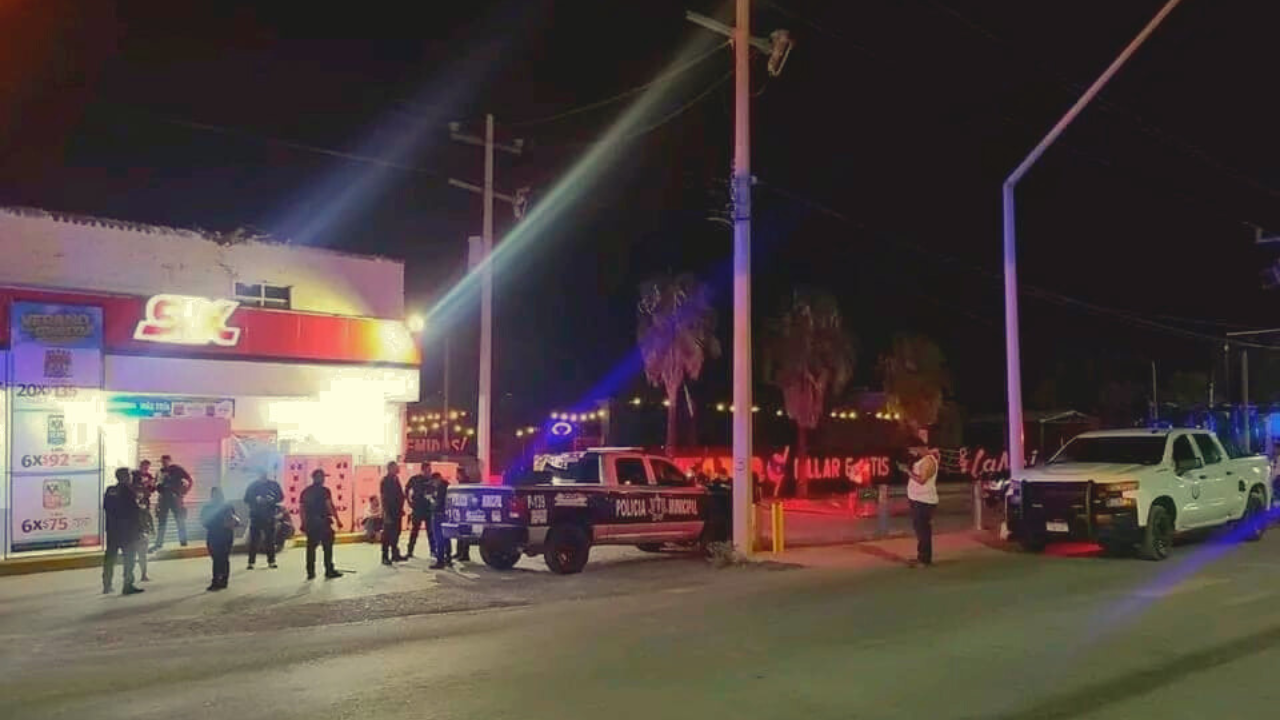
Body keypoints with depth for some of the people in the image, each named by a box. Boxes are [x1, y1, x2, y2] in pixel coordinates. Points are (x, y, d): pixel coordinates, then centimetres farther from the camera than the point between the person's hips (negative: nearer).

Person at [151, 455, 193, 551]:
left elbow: (191, 481, -3)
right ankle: (159, 543, 11)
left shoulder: (178, 469, -2)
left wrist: (184, 492, -6)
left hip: (175, 497, -5)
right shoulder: (161, 471, 11)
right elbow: (156, 484, 21)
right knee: (161, 521, 6)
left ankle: (183, 542, 7)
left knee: (180, 520, 0)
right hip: (163, 498, 5)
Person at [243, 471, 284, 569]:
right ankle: (251, 562, 2)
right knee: (253, 540, -3)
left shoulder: (273, 485, 5)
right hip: (256, 516, -1)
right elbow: (247, 500, 4)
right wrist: (256, 500, -15)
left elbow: (280, 497, 8)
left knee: (270, 539, 3)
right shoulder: (252, 486, 3)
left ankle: (271, 561, 10)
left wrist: (272, 500, -12)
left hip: (269, 516, 1)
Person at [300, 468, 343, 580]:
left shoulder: (305, 492, 10)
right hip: (322, 522, -6)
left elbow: (301, 508, 11)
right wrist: (337, 519, -10)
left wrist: (304, 523, 17)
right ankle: (329, 571, 4)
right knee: (327, 547, 2)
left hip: (310, 523, 6)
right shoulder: (324, 491, -8)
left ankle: (310, 573, 12)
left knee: (311, 548, 10)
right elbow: (330, 506, -13)